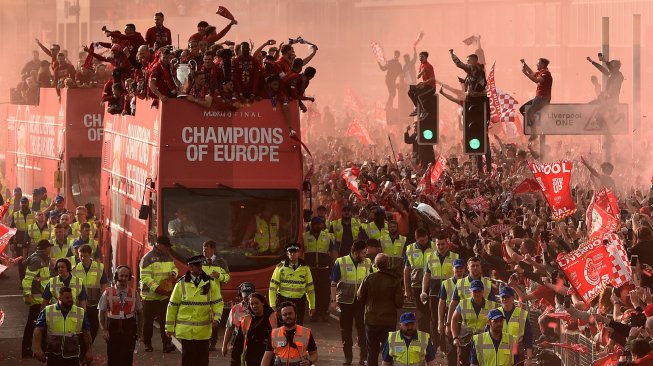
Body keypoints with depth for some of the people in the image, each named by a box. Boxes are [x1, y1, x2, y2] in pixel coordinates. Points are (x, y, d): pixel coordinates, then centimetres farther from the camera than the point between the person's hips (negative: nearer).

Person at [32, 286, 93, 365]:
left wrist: (89, 351, 5)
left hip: (72, 356, 1)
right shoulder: (47, 312, 2)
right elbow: (38, 331, 1)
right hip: (54, 355, -1)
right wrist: (38, 349, -9)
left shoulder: (81, 313, 6)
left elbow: (86, 333, 10)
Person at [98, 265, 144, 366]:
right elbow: (102, 313, 0)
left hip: (129, 328, 0)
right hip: (113, 327, 0)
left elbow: (139, 312, 12)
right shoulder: (108, 293, -1)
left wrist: (140, 331, 10)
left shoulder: (134, 293, 4)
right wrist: (104, 330, -10)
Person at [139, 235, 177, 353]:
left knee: (165, 321, -5)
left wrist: (173, 273, -3)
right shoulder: (148, 258, -11)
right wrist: (157, 288, -27)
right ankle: (147, 344, 20)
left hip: (165, 295, 5)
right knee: (148, 321, 7)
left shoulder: (168, 257, 11)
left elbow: (174, 267, 24)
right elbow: (145, 277, -18)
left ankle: (167, 344, -10)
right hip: (150, 295, -5)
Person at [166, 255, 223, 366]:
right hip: (186, 330, -1)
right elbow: (172, 306, 4)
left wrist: (216, 318, -14)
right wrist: (169, 327, 5)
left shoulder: (210, 283, 2)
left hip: (203, 330, 1)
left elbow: (218, 302, 4)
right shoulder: (181, 284, -1)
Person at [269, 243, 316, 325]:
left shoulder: (305, 268, 6)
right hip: (283, 301, -2)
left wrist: (312, 306, 11)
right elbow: (273, 287, -1)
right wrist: (272, 305, -7)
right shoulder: (281, 267, -1)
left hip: (299, 302, 2)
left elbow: (310, 287, 12)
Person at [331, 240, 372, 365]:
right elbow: (334, 284, -3)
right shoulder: (341, 263, -5)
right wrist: (333, 301, -8)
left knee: (363, 329, -1)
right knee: (346, 330, 8)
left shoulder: (367, 263, 3)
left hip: (361, 301, 1)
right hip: (345, 301, -1)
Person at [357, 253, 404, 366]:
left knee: (372, 352, 9)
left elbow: (360, 298, -1)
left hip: (371, 320, 1)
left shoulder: (369, 278, -7)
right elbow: (399, 303, -9)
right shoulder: (395, 281, -10)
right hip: (389, 322, -1)